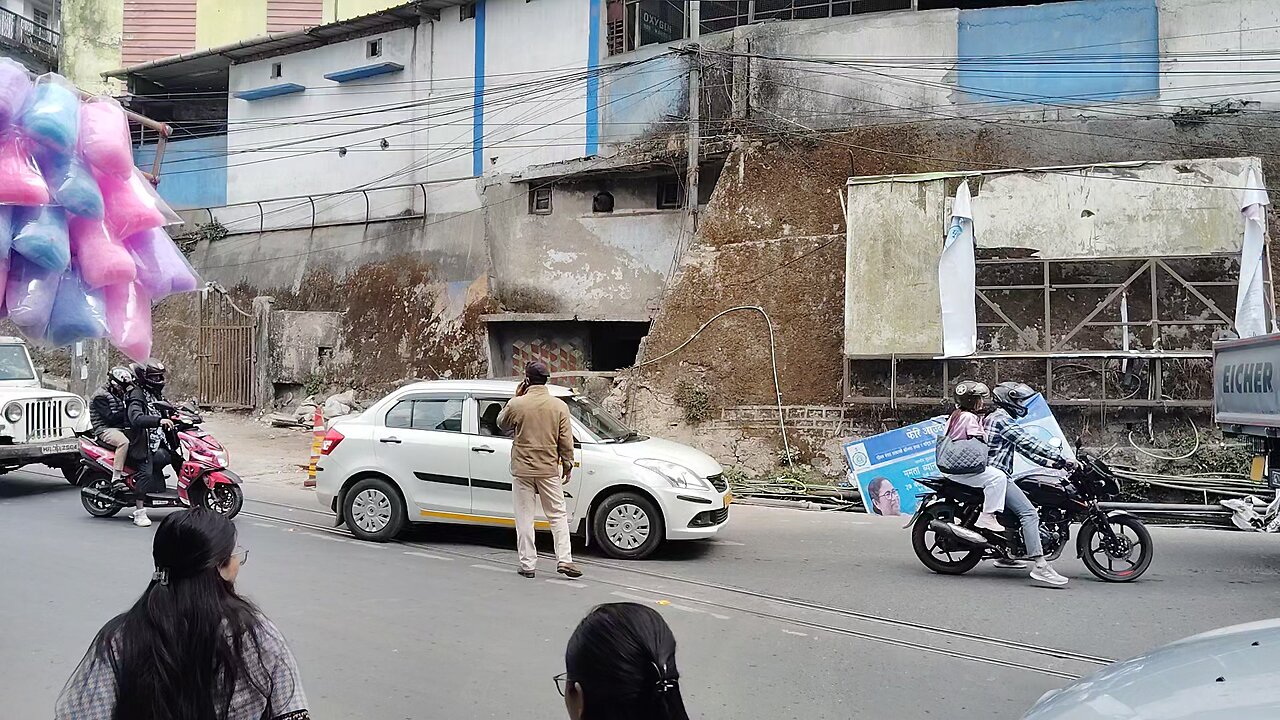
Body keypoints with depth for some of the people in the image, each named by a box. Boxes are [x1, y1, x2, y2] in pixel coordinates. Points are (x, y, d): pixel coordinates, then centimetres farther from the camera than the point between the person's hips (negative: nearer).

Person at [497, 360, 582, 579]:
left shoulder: (517, 404, -8)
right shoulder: (559, 406, -4)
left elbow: (502, 424, 12)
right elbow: (566, 441, -1)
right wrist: (567, 465, 10)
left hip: (522, 469, -1)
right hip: (549, 470, 1)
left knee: (524, 518, 7)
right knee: (557, 515, 10)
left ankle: (527, 564, 9)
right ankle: (564, 559, 2)